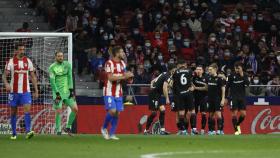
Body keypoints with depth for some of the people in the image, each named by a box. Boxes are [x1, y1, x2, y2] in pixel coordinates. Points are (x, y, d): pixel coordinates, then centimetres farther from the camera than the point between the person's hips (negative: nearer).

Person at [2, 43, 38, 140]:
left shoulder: (28, 61, 5)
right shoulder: (11, 62, -1)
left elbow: (33, 76, 11)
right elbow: (4, 75, -4)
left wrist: (36, 90, 7)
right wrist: (6, 84, -25)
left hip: (25, 91, 1)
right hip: (14, 91, -1)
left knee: (27, 110, -16)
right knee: (13, 112, 6)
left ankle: (28, 131, -23)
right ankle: (14, 133, 15)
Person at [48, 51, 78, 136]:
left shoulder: (67, 64, 7)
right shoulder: (52, 67, -5)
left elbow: (70, 77, 6)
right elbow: (52, 81, -8)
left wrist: (71, 90, -3)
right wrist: (57, 93, -15)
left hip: (67, 91, 4)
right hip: (58, 91, -4)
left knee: (75, 109, -4)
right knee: (59, 111, -12)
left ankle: (68, 127, 11)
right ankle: (58, 130, -1)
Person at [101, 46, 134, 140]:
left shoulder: (122, 63, 10)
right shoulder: (109, 63, -13)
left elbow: (124, 77, 18)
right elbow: (111, 78, -22)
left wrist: (128, 76, -4)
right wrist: (123, 76, -24)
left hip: (118, 92, 7)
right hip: (109, 92, -7)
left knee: (117, 113, 1)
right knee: (112, 111, -17)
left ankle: (112, 134, 7)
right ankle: (104, 128, 7)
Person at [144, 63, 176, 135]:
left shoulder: (164, 74, 15)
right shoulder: (168, 76, -14)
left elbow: (152, 81, 23)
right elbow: (164, 88, -24)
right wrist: (167, 98, -21)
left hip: (157, 95, 10)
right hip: (154, 95, -10)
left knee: (162, 110, 6)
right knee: (154, 113, -7)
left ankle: (162, 129, 4)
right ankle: (146, 130, -1)